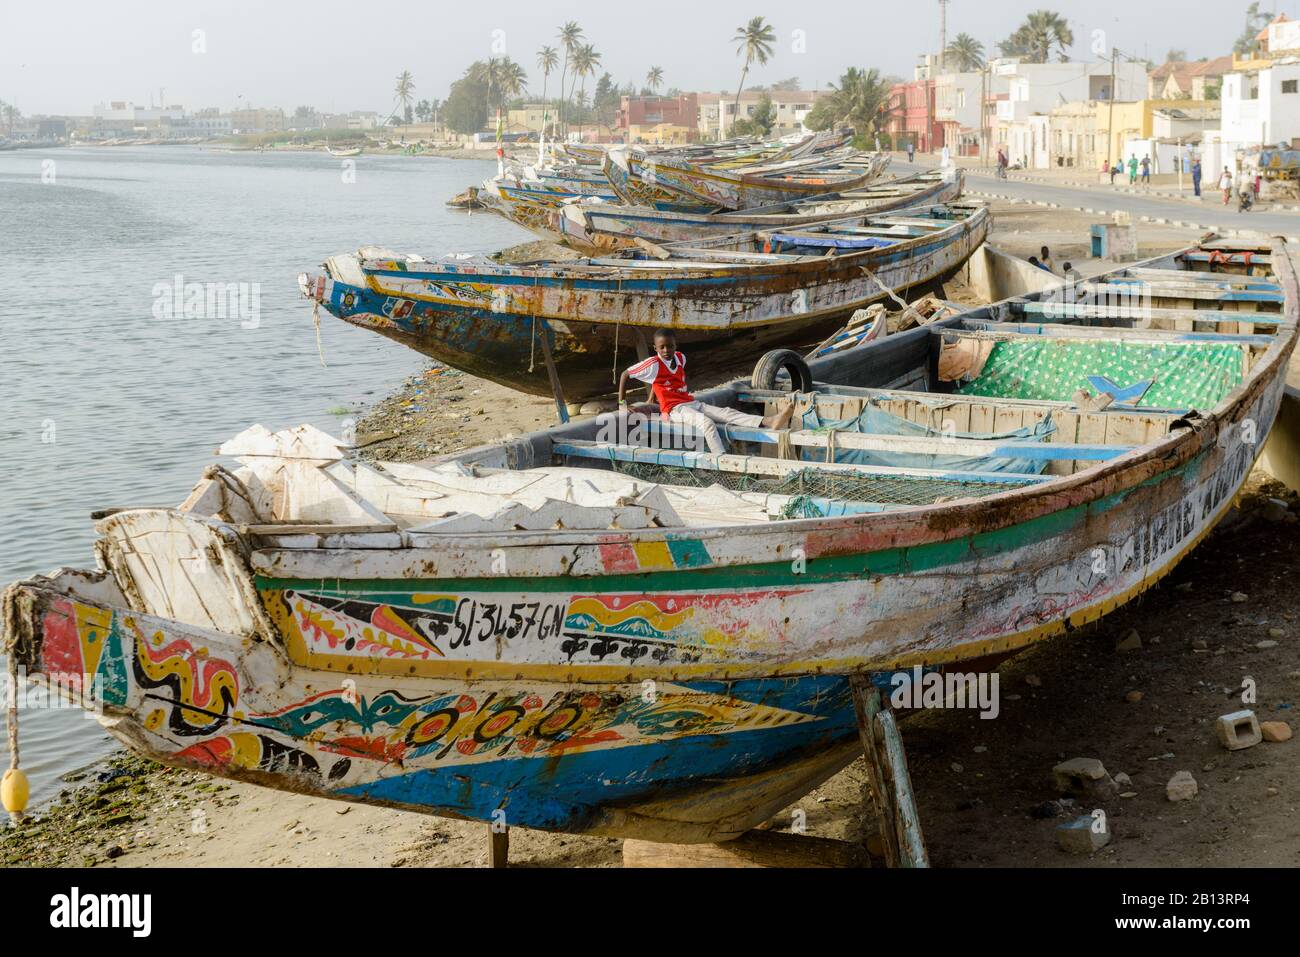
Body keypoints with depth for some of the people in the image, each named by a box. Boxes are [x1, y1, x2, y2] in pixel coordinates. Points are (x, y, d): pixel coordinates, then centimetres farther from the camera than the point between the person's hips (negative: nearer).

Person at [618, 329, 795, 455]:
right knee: (706, 421, -34)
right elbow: (625, 374, -3)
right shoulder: (653, 364, -9)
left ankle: (769, 422, -33)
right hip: (675, 410, -7)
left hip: (693, 403, 7)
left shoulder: (680, 358, 11)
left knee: (727, 413, -14)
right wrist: (622, 403, -1)